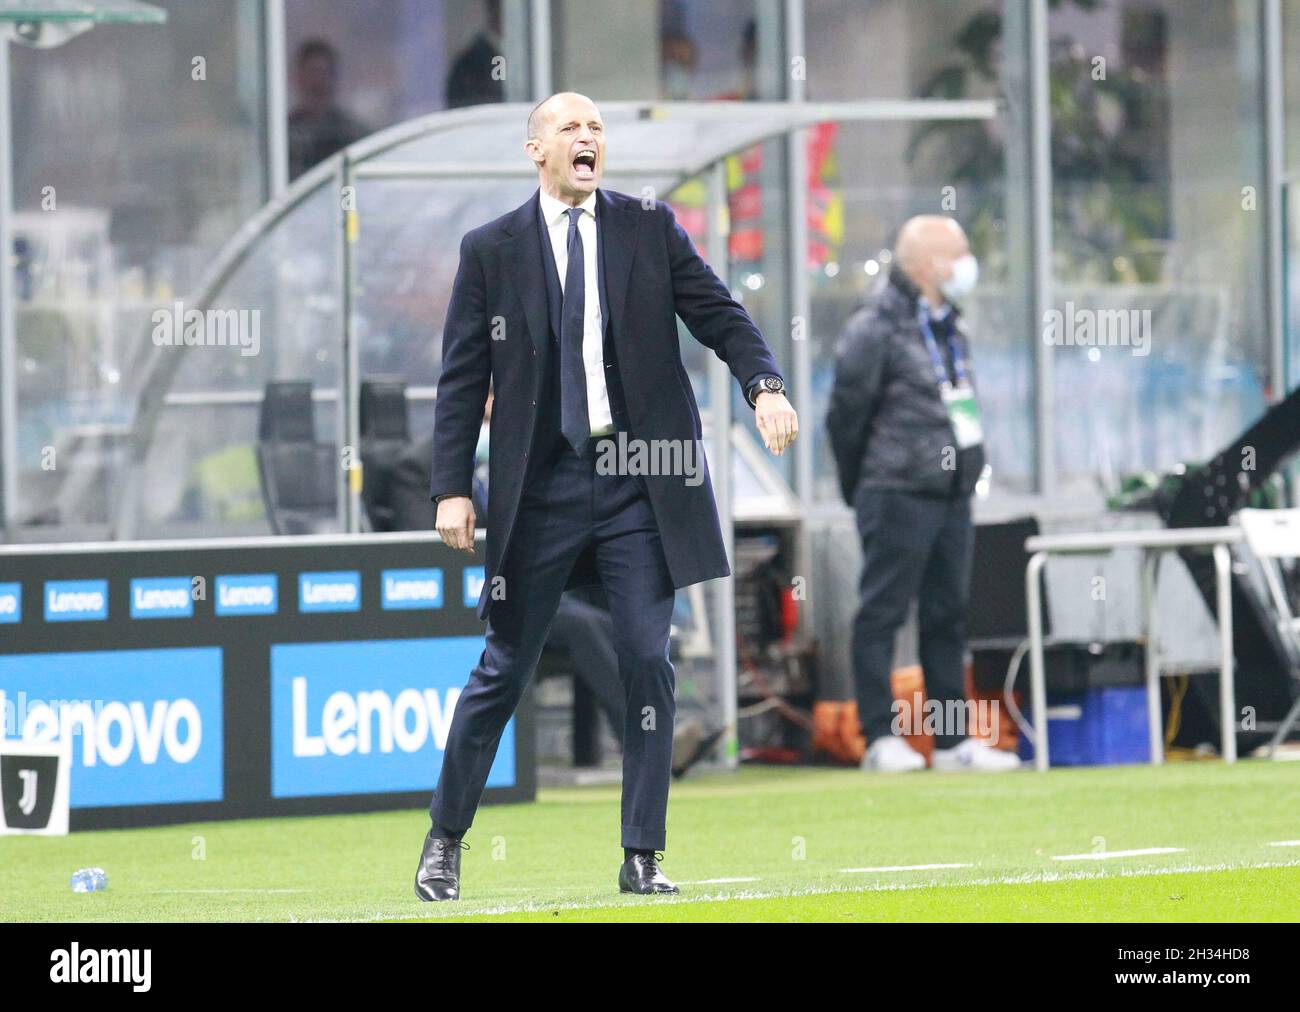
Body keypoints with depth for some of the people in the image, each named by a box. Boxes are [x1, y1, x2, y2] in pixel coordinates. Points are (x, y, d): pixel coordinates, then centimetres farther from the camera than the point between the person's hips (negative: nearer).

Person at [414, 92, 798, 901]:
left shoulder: (650, 228, 6)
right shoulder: (491, 249, 3)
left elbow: (720, 315, 2)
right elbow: (463, 377, 3)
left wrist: (764, 383, -17)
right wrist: (452, 487, -4)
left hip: (640, 482, 1)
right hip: (542, 487, -1)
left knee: (648, 661, -3)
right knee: (507, 666, 4)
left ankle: (642, 856, 4)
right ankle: (446, 838, 17)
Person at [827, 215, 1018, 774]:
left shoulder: (950, 331, 17)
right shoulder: (874, 331, -10)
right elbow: (847, 414, -7)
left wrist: (966, 471, 16)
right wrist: (862, 488, 0)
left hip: (951, 497, 8)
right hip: (899, 497, -8)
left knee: (947, 617, 10)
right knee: (882, 612, -5)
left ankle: (953, 741, 13)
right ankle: (881, 738, -5)